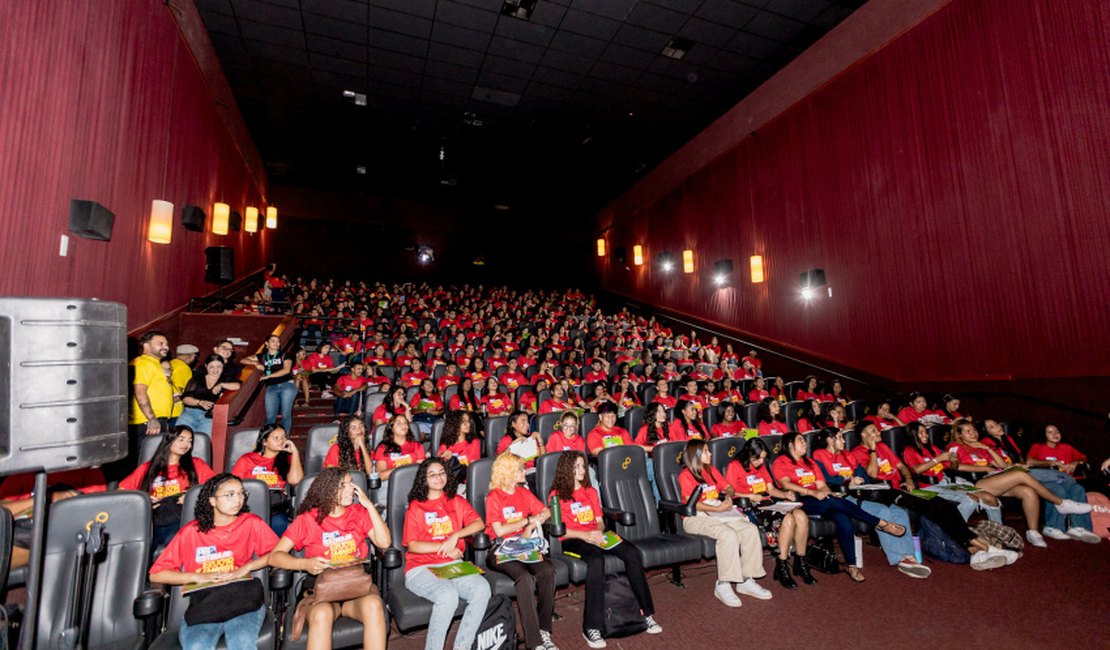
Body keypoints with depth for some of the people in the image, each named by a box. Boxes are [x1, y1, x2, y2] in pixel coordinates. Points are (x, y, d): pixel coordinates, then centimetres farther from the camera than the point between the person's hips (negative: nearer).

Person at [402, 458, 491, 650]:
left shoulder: (456, 501, 15)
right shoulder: (415, 507, 5)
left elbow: (479, 524, 4)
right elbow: (412, 545, -3)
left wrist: (455, 536, -11)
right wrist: (444, 546, -10)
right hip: (421, 568, -3)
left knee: (482, 589, -25)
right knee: (448, 595, -33)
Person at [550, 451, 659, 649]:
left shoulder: (591, 491, 21)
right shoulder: (556, 495, 2)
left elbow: (599, 520, 17)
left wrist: (599, 532, -7)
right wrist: (584, 535, -18)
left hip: (595, 536, 6)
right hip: (572, 540, -5)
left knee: (632, 553, -20)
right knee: (596, 559, -38)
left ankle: (646, 613, -12)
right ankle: (591, 627, -32)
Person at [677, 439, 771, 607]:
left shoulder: (711, 470, 18)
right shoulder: (685, 476, -5)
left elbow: (729, 488, 24)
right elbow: (692, 504, -14)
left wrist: (728, 497, 1)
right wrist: (718, 508, -18)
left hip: (720, 513, 7)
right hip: (696, 518, -7)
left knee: (751, 530, -15)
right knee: (728, 534, -32)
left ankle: (746, 580, -8)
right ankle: (722, 585, -21)